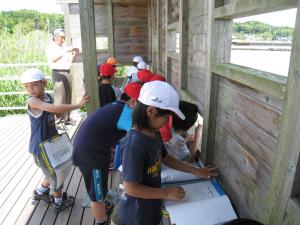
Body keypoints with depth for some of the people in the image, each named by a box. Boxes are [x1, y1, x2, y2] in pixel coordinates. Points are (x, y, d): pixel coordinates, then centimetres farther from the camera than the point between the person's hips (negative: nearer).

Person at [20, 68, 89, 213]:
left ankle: (39, 192, 48)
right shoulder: (33, 101, -26)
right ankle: (59, 202, 34)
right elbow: (55, 109, -42)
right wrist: (78, 105, -38)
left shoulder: (48, 96, 0)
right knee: (55, 175, 10)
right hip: (40, 147, -8)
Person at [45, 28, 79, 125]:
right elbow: (53, 59, -17)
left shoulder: (65, 47, 18)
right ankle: (58, 120, -9)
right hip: (58, 73, -6)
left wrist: (75, 54, 2)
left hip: (67, 73, 6)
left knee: (68, 97, 5)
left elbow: (71, 60, 21)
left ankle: (67, 118, 11)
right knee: (59, 97, -11)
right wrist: (65, 51, -20)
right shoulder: (50, 47, 1)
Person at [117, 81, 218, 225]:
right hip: (137, 212, -8)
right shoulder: (134, 144, -31)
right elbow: (130, 188, -27)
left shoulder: (154, 133, -5)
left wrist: (196, 171, 9)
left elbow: (165, 158, 9)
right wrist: (166, 193, -20)